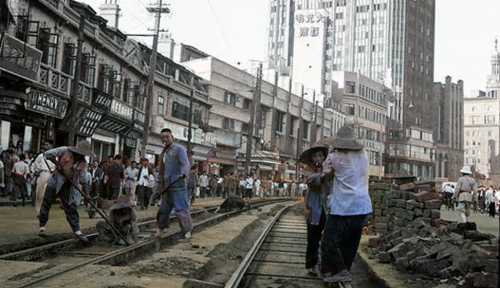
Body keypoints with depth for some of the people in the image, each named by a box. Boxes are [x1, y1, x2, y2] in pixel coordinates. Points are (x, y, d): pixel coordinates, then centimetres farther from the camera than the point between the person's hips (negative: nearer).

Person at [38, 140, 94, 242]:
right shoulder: (65, 151, -8)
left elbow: (84, 179, 6)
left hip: (68, 189, 3)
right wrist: (57, 163, -19)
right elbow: (48, 154, -7)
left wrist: (86, 192, -1)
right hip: (55, 184, -3)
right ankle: (42, 227, 18)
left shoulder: (82, 163, 3)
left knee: (71, 209, 0)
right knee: (46, 204, 4)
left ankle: (77, 231, 0)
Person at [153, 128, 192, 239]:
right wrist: (158, 186, 25)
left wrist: (183, 173, -34)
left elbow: (186, 164, -15)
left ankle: (187, 232, -2)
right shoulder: (163, 153, 22)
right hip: (167, 186, 7)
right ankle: (159, 230, 20)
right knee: (163, 209, 11)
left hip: (178, 185, -7)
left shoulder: (179, 149, -1)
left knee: (181, 209, -8)